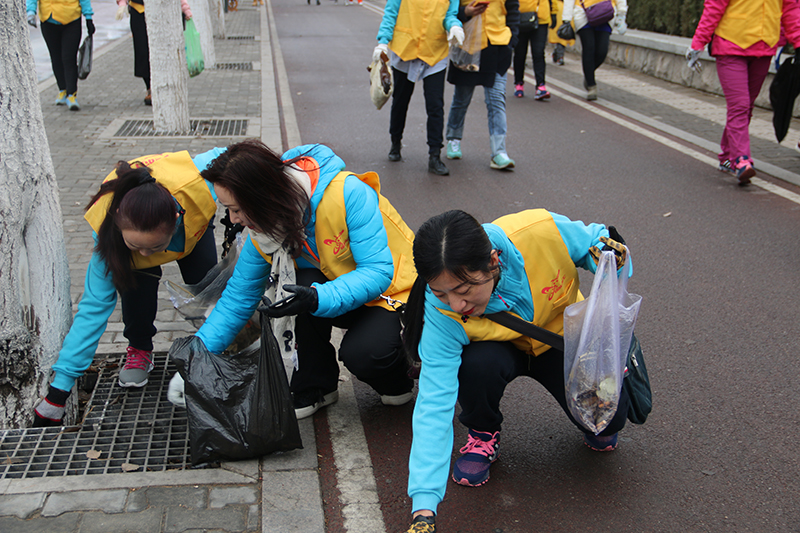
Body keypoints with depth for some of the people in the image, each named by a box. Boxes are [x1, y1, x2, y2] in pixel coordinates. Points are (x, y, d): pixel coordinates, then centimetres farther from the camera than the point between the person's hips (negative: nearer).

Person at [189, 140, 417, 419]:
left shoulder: (349, 193, -31)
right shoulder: (263, 228, -11)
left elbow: (378, 271, -33)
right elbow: (239, 297, -3)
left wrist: (320, 299, -48)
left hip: (396, 290, -5)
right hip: (339, 286, 6)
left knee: (361, 353, -32)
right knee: (308, 281, -28)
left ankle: (398, 380, 5)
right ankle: (314, 388, -7)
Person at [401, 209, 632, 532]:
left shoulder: (543, 231, -35)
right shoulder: (441, 309, -33)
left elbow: (596, 239, -10)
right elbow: (434, 403, -34)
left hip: (563, 335, 1)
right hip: (501, 347, 0)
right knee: (478, 362, -36)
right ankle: (483, 434, -2)